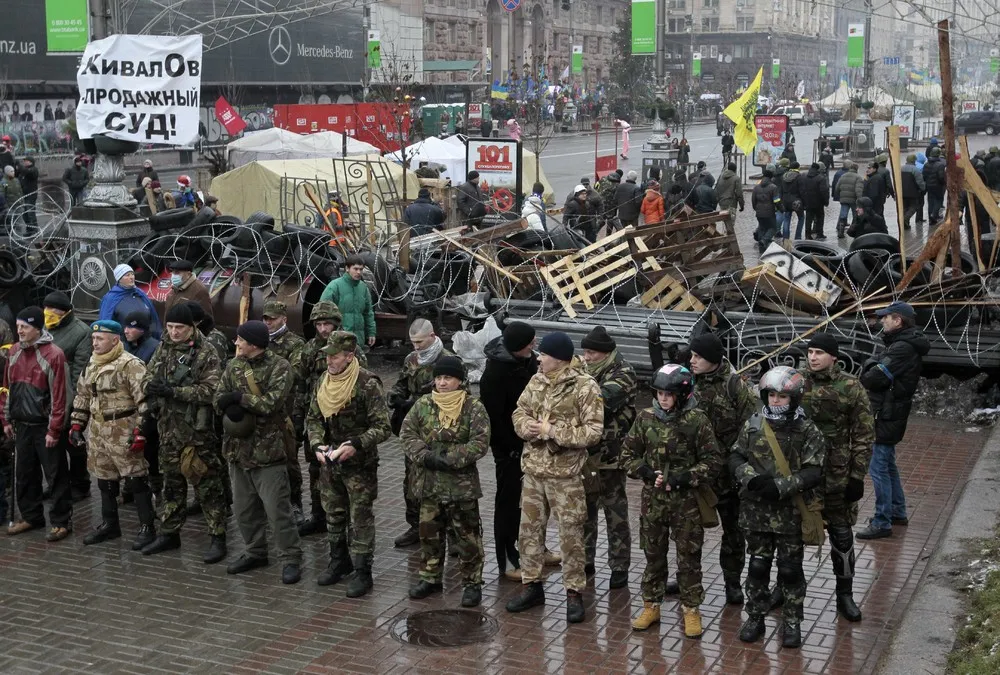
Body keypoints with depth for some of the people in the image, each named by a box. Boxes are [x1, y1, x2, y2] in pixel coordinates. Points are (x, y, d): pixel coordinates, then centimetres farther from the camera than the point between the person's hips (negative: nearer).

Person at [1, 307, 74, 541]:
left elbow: (60, 396, -16)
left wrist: (54, 430, -16)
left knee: (56, 476, 1)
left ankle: (61, 522, 9)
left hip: (45, 426, -6)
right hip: (22, 425, 7)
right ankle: (31, 516, 28)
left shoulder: (53, 354, -15)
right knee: (24, 474, 15)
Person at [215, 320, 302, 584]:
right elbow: (218, 399, 4)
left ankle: (290, 559, 5)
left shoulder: (279, 367, -12)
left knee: (277, 509, -5)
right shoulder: (234, 366, 9)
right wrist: (232, 407, -18)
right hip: (238, 447, 7)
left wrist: (239, 398, -15)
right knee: (244, 508, 16)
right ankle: (255, 552, 32)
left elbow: (272, 403, -23)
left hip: (268, 450, -7)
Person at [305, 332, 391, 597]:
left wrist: (356, 445, -27)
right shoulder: (323, 382, 2)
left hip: (360, 465, -6)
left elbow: (382, 427, -17)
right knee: (333, 515, 18)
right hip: (330, 463, 6)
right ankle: (339, 562, 35)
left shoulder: (367, 384, -18)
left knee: (361, 518, 1)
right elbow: (313, 419, 10)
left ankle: (362, 572, 10)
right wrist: (317, 445, -7)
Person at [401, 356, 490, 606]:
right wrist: (425, 456, -13)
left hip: (462, 484, -4)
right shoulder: (422, 405, 4)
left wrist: (450, 459, -19)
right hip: (430, 482, 4)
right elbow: (407, 433, 2)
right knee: (429, 532, 14)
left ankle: (472, 583, 14)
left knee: (467, 536, 2)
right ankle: (430, 577, 30)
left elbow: (480, 442, -14)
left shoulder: (474, 408, -8)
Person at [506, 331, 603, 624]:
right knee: (530, 529, 14)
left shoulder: (585, 386, -14)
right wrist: (528, 427, -12)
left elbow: (593, 432, -17)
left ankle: (574, 593, 15)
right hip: (533, 468, 6)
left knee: (571, 535, 3)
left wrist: (552, 431, -20)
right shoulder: (537, 380, 6)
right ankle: (532, 585, 29)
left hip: (565, 474, -6)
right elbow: (519, 413, 11)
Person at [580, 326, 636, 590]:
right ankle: (586, 561, 27)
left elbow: (604, 398, -29)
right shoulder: (585, 372, 10)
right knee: (584, 509, 14)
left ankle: (619, 567, 13)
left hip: (609, 456, -6)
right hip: (583, 453, 6)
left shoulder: (622, 374, -11)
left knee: (615, 513, 3)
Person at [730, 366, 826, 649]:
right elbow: (735, 458, 3)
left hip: (791, 512, -2)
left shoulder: (807, 431, -8)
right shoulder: (753, 424, 0)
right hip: (756, 511, 2)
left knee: (790, 569, 8)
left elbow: (813, 473, -13)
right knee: (757, 566, 12)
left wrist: (780, 485, -24)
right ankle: (755, 617, 26)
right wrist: (751, 478, -16)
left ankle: (792, 622, 23)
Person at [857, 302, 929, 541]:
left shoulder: (902, 348, -21)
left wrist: (866, 376, -4)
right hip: (889, 415, 11)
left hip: (887, 416, -11)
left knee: (878, 468, -6)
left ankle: (882, 523, 0)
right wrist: (872, 372, -8)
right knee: (887, 465, 21)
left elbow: (875, 377, -23)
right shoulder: (902, 344, 14)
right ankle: (898, 512, 33)